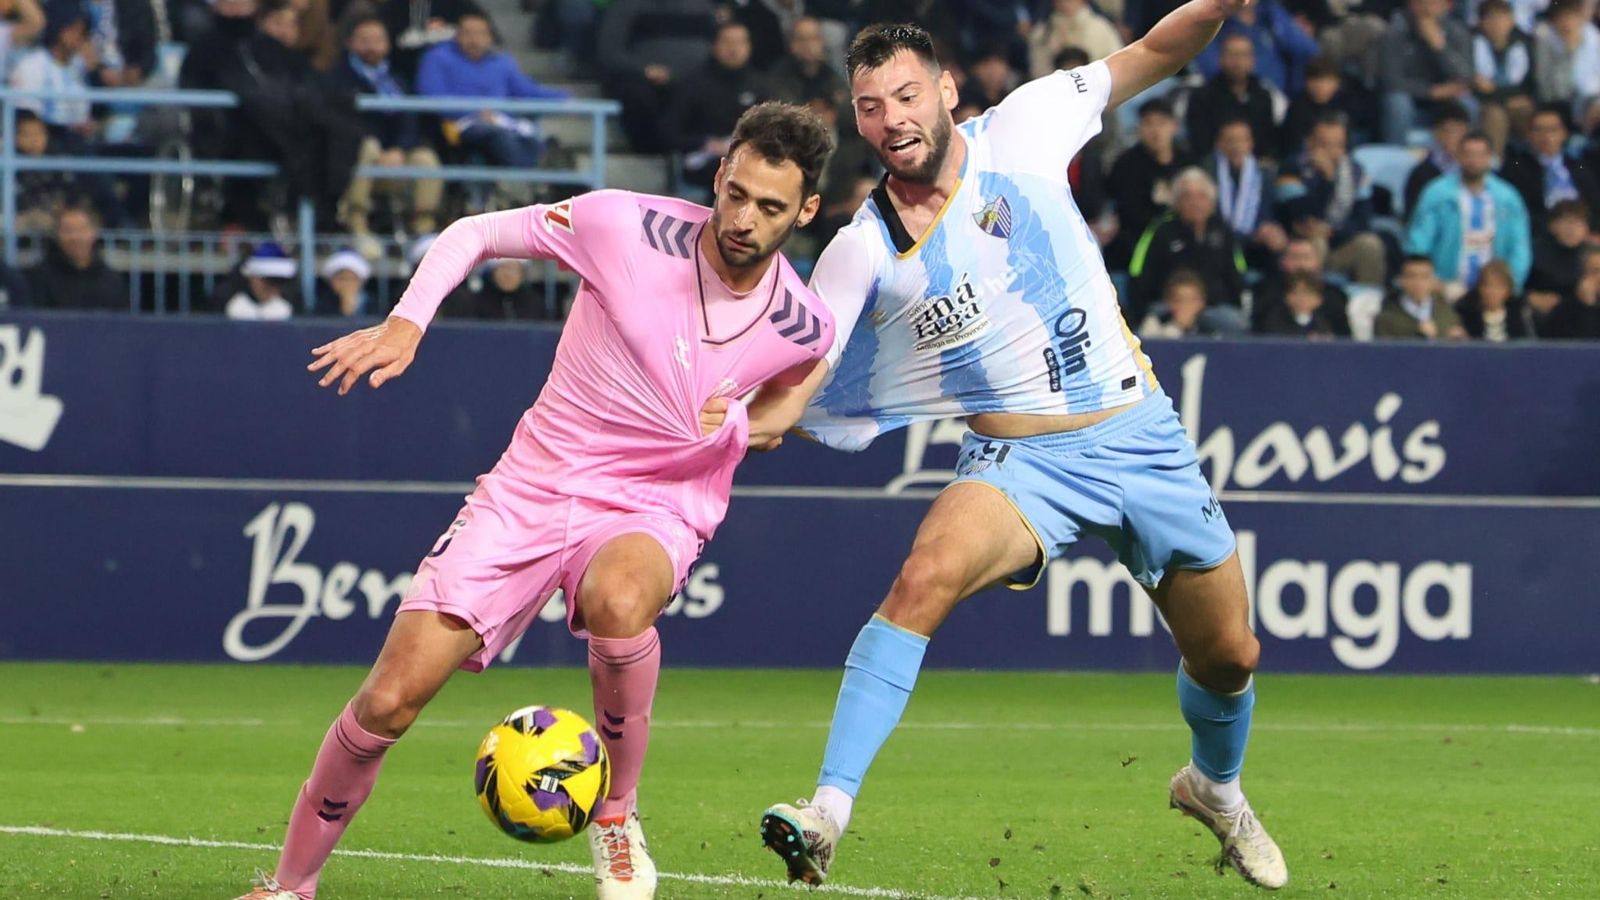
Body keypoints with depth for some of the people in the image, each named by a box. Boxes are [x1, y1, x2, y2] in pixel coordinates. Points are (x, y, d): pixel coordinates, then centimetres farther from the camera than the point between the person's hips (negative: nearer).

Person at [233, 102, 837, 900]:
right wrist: (405, 323, -15)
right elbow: (472, 234, 0)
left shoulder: (805, 330, -8)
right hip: (533, 486, 1)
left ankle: (617, 815, -15)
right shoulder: (626, 227, -14)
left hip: (654, 507, -1)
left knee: (620, 595, -40)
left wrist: (739, 426, -6)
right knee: (390, 699, -10)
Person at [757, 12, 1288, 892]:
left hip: (1140, 435, 2)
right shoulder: (861, 253, -8)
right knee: (924, 578, -33)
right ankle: (828, 811, -34)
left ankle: (1216, 786, 46)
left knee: (1228, 656, 11)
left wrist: (1218, 7, -6)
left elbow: (1148, 56, 9)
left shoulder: (1019, 131, -4)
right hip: (1020, 457, -2)